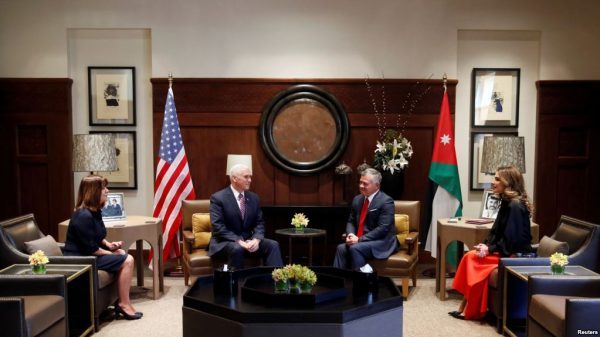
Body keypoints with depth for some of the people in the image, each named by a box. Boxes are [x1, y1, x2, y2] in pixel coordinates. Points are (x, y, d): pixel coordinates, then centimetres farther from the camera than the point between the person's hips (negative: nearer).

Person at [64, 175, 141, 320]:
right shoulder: (83, 216, -23)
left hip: (88, 255, 10)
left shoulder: (94, 212, 8)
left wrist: (109, 244, 3)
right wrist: (111, 253, -10)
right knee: (127, 261, -15)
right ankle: (124, 304, -5)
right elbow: (91, 249, -23)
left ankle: (122, 302, 6)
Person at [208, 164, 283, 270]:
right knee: (237, 248, -37)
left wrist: (256, 239, -15)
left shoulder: (254, 198, 9)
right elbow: (218, 227, -18)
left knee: (273, 245, -17)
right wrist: (239, 241, -27)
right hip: (224, 242, -5)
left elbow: (259, 223, 6)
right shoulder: (218, 198, -9)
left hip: (248, 240, 5)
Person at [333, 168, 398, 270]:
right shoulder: (357, 199, 10)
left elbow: (383, 229, -20)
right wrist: (351, 235, -8)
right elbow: (351, 221, 15)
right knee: (341, 248, -20)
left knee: (355, 248, -30)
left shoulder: (386, 201, -13)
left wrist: (359, 239, -22)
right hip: (359, 240, 6)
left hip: (382, 242, -6)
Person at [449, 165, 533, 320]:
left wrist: (490, 249, -17)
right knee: (470, 257, -7)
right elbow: (497, 231, 13)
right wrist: (486, 244, -2)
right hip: (506, 250, 9)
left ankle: (471, 311, -2)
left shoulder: (515, 206, -20)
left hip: (516, 255, -9)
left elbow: (512, 239, -22)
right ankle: (465, 307, -6)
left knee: (473, 259, -16)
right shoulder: (507, 202, 11)